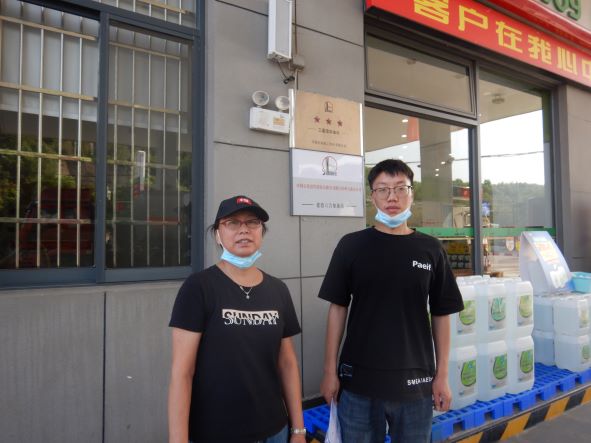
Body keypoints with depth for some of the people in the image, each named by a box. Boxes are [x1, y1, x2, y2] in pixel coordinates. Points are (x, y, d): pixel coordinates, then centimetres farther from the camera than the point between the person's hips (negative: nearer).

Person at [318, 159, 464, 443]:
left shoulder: (430, 249, 0)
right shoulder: (351, 245, -3)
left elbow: (441, 315, 4)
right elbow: (338, 308, -1)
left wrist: (442, 375, 2)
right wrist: (330, 370, -2)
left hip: (415, 380, 1)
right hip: (358, 379, 0)